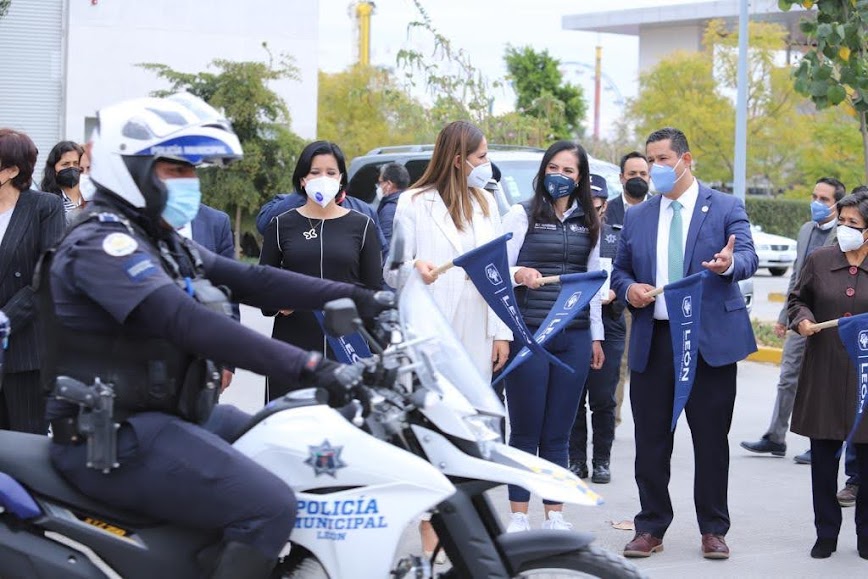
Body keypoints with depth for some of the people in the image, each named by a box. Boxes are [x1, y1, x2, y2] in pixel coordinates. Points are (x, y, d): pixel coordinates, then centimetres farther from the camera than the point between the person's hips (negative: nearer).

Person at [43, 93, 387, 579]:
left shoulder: (164, 243, 16)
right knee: (270, 507, -23)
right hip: (116, 439, -10)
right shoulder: (100, 244, -17)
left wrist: (352, 295, 0)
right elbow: (185, 321, -31)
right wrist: (306, 365, -38)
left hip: (169, 415, 10)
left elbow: (251, 281, 11)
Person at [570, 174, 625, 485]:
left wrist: (614, 295, -10)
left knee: (603, 399, 0)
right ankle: (576, 459, 13)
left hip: (607, 327, 0)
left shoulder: (619, 237, 10)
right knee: (573, 398, 3)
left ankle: (601, 461, 11)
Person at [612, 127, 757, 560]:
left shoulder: (725, 208, 2)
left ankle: (713, 530, 14)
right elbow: (620, 270, 17)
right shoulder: (636, 217, 13)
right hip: (652, 341, 3)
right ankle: (651, 528, 16)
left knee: (711, 438, 3)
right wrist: (628, 288, -7)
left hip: (711, 340, -3)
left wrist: (730, 263, -35)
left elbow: (748, 257, -11)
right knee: (651, 439, 6)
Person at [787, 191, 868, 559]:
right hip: (824, 373, 2)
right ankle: (826, 533, 19)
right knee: (823, 457, 8)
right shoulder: (819, 261, 4)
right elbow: (797, 298, 15)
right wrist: (802, 319, -5)